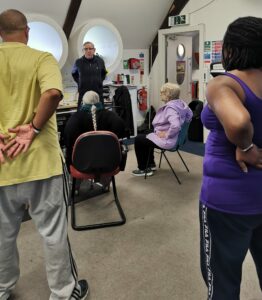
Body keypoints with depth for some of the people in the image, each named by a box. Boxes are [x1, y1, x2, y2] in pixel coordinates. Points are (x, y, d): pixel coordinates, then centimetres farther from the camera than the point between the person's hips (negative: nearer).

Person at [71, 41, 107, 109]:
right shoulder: (78, 62, -3)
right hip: (83, 93, -1)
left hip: (98, 92, 2)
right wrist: (79, 82, 7)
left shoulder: (100, 61, 1)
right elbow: (74, 74, 17)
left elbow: (103, 73, 21)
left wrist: (99, 81, 10)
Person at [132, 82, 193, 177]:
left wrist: (166, 134, -23)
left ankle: (142, 169, 16)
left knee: (138, 139, 5)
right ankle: (151, 164, 33)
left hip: (166, 141, -10)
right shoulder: (181, 103, 2)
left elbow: (175, 125, -40)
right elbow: (190, 115, 16)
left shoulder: (170, 107, -26)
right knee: (146, 136, 29)